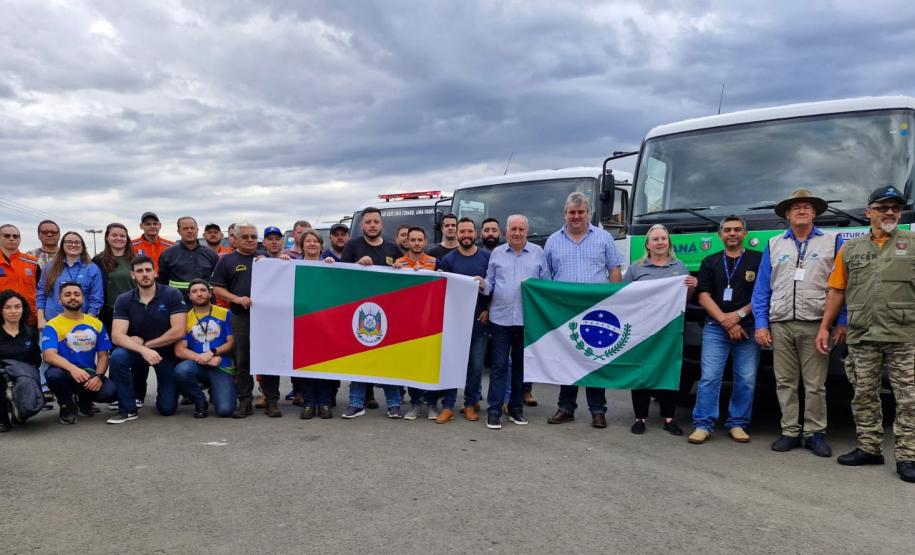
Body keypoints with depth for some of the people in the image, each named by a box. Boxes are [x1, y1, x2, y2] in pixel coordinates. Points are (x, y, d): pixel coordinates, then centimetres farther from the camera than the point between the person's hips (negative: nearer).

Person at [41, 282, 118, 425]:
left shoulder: (96, 324, 6)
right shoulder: (52, 325, -4)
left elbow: (103, 355, 5)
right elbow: (49, 355, -20)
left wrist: (98, 376, -15)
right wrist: (72, 368, -38)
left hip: (89, 374, 2)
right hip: (65, 372, -2)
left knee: (110, 391, -27)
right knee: (54, 374, -37)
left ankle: (84, 401, 12)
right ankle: (67, 404, -2)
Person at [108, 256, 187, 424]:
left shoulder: (173, 295, -14)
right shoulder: (124, 300, -8)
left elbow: (178, 332, -21)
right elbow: (117, 336, -17)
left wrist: (146, 344, -16)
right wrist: (143, 350, -33)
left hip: (167, 353, -2)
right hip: (138, 351, 2)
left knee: (168, 408, -7)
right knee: (117, 357, -32)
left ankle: (164, 388, 31)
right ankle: (128, 409, -13)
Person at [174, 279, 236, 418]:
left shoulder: (225, 314, 4)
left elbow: (232, 342, 1)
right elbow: (179, 350, -2)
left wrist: (212, 353, -15)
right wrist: (204, 359, -14)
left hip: (222, 367, -1)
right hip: (197, 366, 1)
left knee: (225, 410, -20)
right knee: (181, 370, -35)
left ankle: (214, 393, 19)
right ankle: (200, 402, -4)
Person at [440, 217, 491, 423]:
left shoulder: (487, 257, 5)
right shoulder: (448, 259, 4)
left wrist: (488, 310, -2)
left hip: (479, 319, 0)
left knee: (476, 365, 4)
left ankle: (470, 404, 17)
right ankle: (448, 406, 5)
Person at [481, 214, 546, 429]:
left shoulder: (538, 252, 8)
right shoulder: (497, 253, 9)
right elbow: (490, 282, 7)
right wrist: (483, 285, -14)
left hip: (528, 318, 1)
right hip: (500, 317, -1)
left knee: (521, 365, 10)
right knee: (499, 365, -1)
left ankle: (516, 408, 21)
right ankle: (494, 410, 3)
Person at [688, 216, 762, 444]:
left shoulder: (758, 259, 8)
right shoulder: (710, 262, 12)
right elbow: (704, 296, 4)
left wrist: (739, 315, -9)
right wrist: (726, 321, -7)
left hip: (748, 328, 0)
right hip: (715, 328, 0)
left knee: (746, 379, 1)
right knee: (709, 377, -5)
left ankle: (737, 424, 14)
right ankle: (703, 424, 0)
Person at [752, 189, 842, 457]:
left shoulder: (832, 241, 8)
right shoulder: (774, 245, 14)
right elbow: (761, 289, 11)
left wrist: (842, 323, -4)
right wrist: (761, 324, 2)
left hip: (815, 325, -2)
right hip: (780, 325, 2)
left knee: (815, 384, 0)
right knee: (785, 383, 5)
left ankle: (815, 433, 11)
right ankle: (790, 432, 14)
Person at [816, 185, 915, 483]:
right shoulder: (850, 249, 11)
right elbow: (837, 292, 11)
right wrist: (824, 328, 6)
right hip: (861, 337, 2)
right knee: (864, 396, 9)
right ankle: (869, 448, 21)